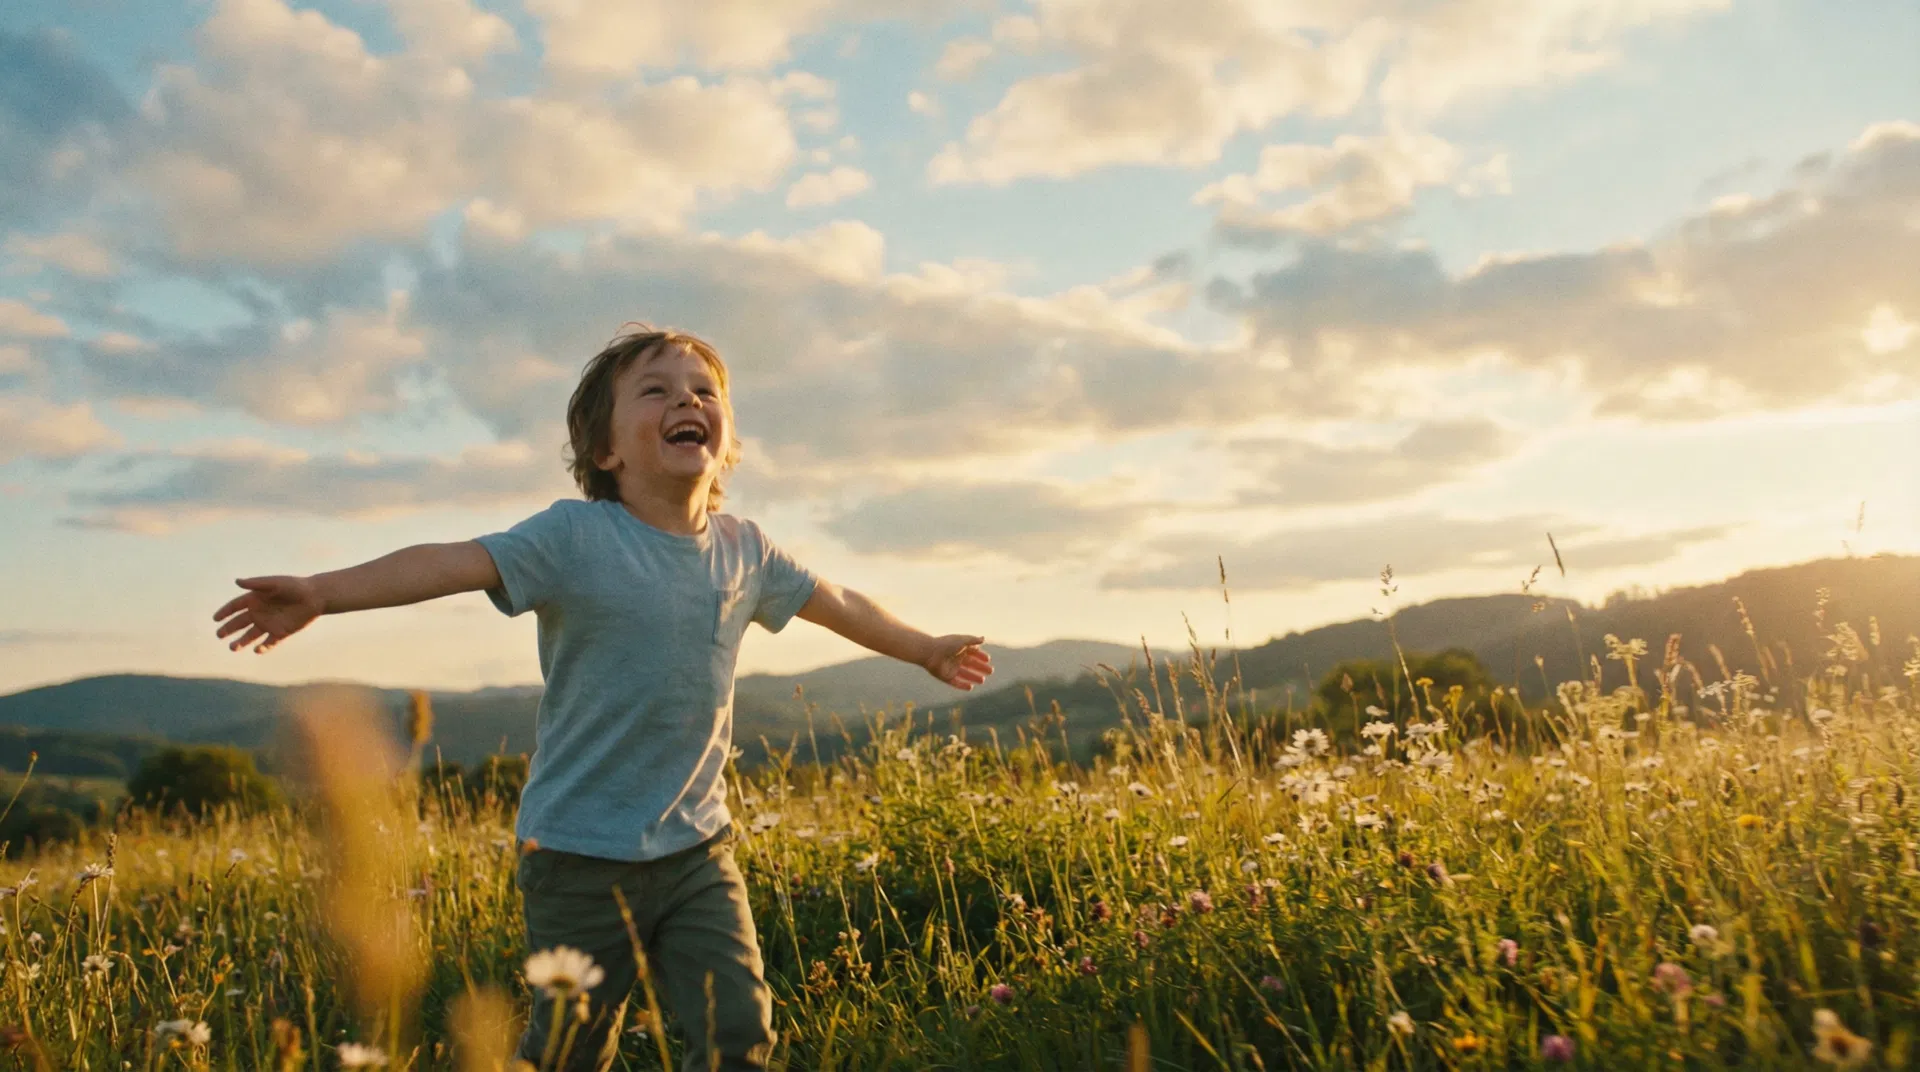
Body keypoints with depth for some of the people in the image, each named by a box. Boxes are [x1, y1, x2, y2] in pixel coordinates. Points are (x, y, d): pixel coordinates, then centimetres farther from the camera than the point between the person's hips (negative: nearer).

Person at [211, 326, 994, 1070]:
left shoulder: (743, 550, 3)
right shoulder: (575, 537, -13)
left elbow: (835, 603, 18)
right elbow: (450, 562, -24)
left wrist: (926, 650, 30)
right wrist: (322, 592, -38)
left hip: (696, 846, 4)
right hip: (581, 854, -4)